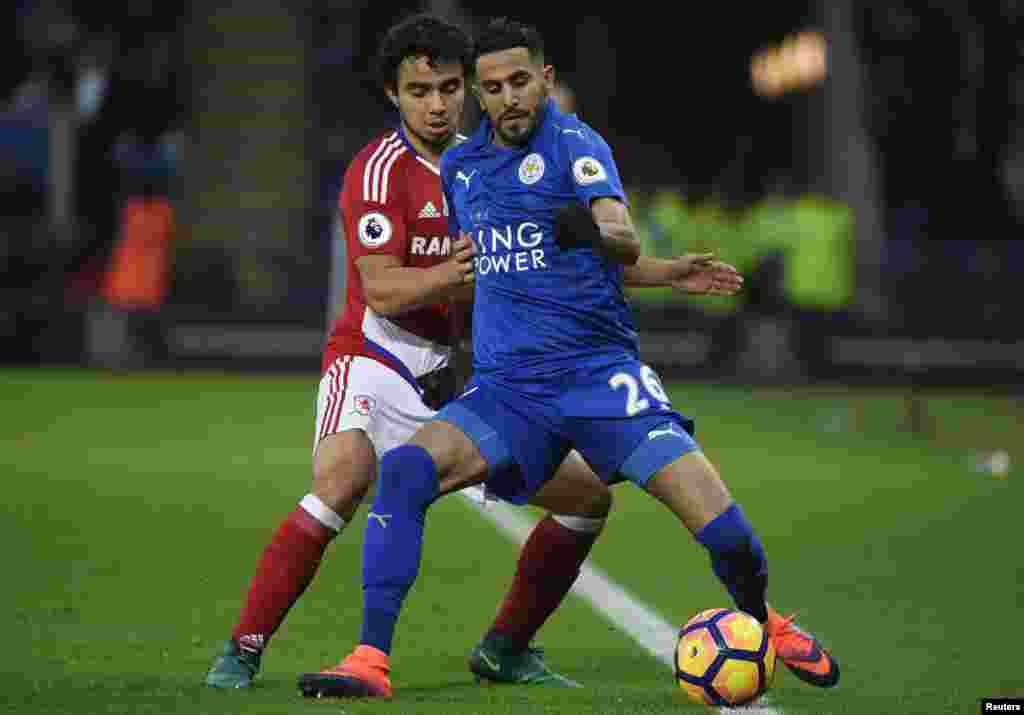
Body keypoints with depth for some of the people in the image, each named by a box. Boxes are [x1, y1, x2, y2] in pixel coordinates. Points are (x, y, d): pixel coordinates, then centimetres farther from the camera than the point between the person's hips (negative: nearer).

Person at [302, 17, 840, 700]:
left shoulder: (574, 144, -5)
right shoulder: (459, 166, 13)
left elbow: (626, 244, -22)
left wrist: (601, 234, -42)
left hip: (599, 367, -4)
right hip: (505, 387, 4)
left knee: (726, 535, -16)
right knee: (405, 469, -26)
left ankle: (764, 622, 18)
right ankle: (371, 660, -22)